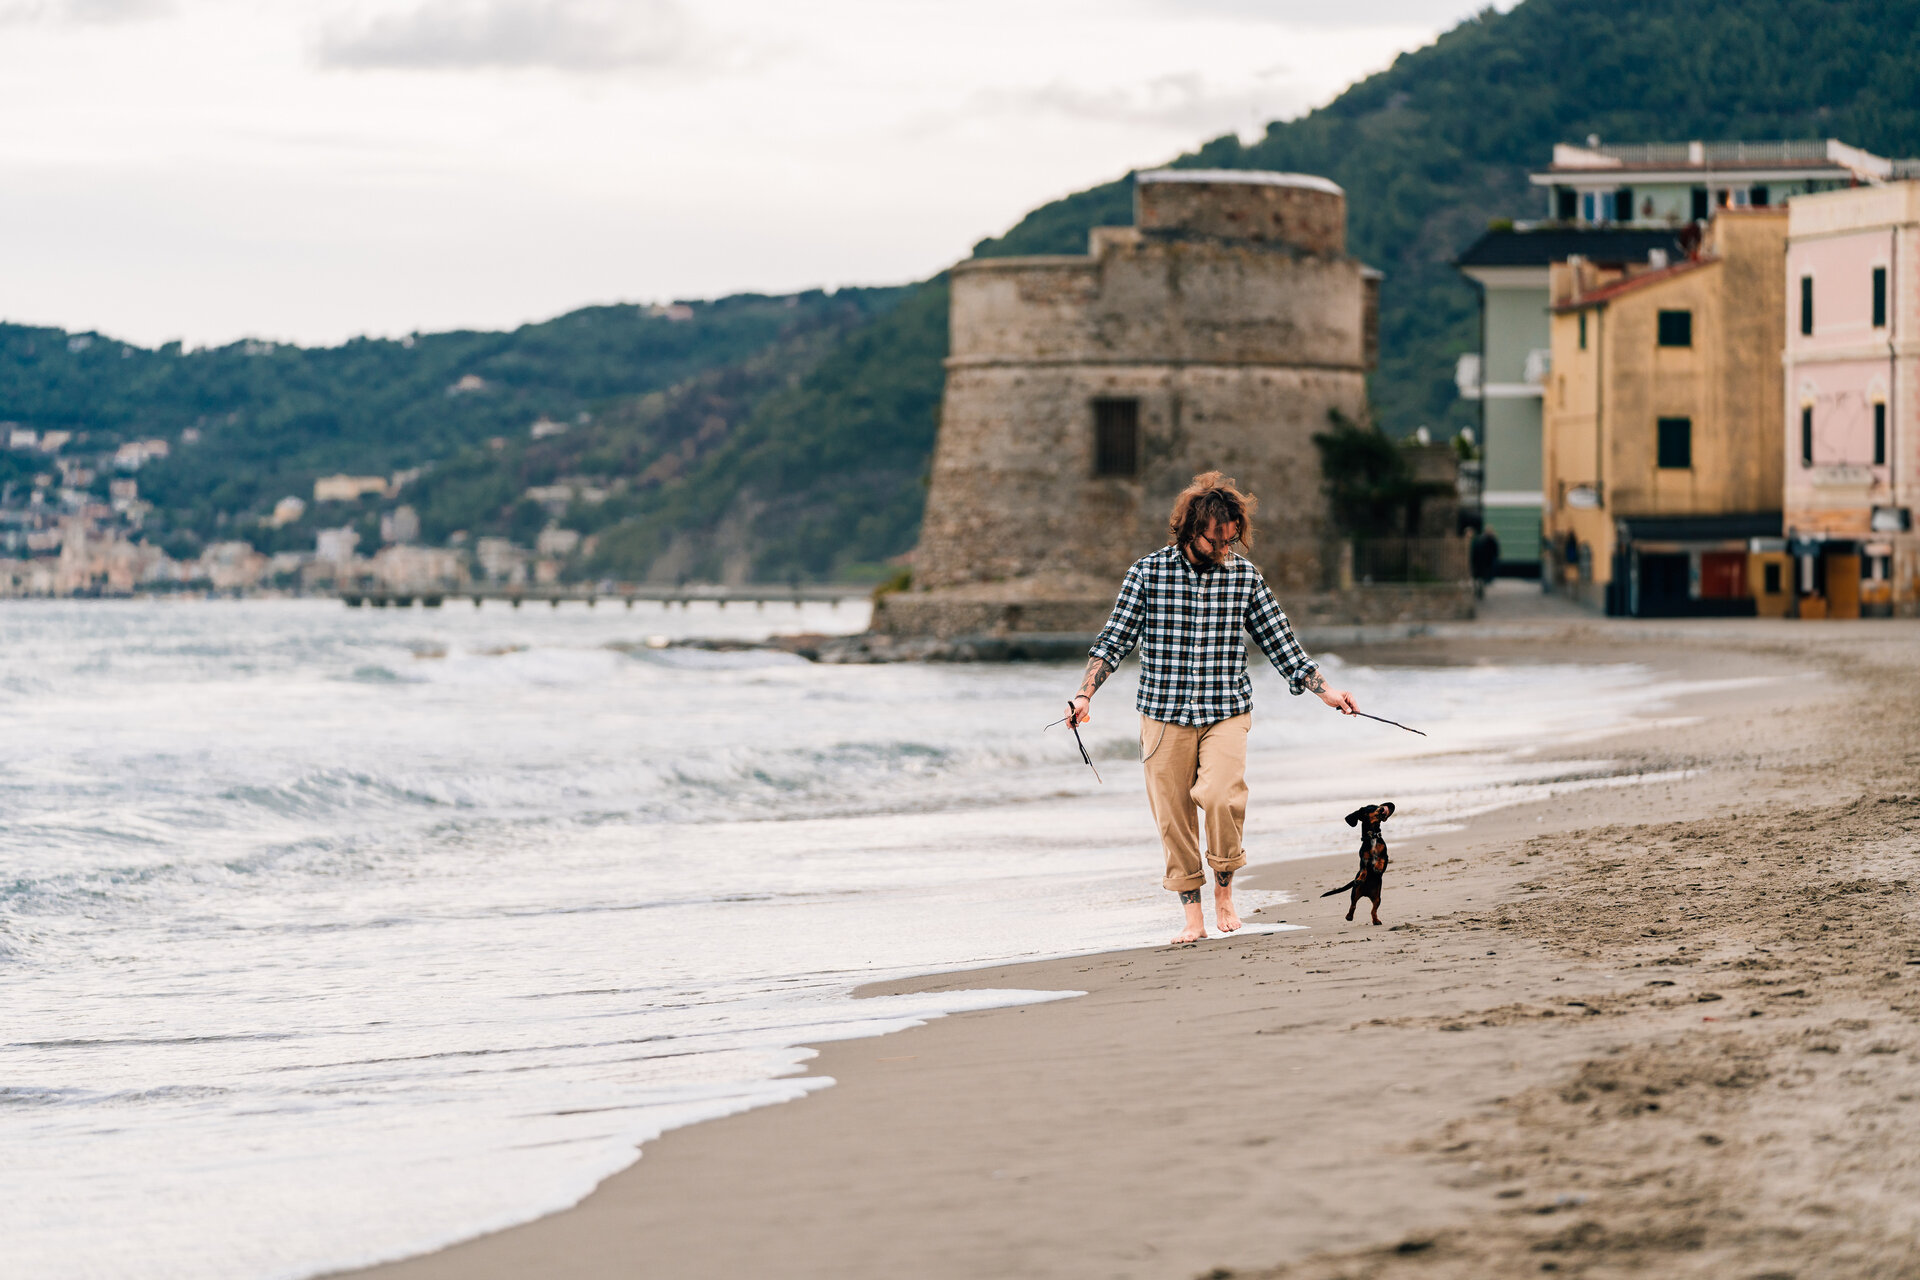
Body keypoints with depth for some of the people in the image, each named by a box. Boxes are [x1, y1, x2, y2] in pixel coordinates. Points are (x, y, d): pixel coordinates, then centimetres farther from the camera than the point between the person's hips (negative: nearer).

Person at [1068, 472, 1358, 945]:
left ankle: (1224, 888, -1)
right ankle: (1193, 917, 14)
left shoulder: (1244, 576, 3)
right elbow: (1115, 640, 0)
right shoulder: (1148, 573, -3)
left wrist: (1325, 691, 5)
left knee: (1222, 795, -23)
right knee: (1173, 819, 1)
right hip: (1165, 715, 0)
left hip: (1226, 713, 0)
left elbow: (1279, 641, 9)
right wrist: (1085, 694, -11)